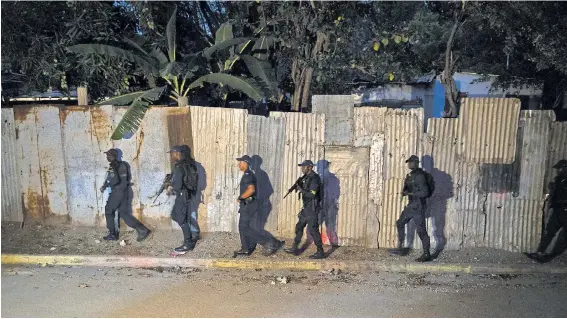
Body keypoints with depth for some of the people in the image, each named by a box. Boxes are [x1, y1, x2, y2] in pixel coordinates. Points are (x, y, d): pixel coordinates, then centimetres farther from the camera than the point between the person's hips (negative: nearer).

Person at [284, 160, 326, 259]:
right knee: (299, 227, 14)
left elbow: (312, 194, -25)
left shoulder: (314, 178, -18)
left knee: (313, 229, -6)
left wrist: (301, 190, -16)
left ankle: (320, 252, 3)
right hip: (306, 208, 10)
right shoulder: (306, 177, 12)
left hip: (312, 208, -10)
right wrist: (298, 187, 1)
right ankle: (295, 249, 23)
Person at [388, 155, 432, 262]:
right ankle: (400, 248, 25)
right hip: (411, 205, 10)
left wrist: (410, 193, -20)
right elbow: (407, 187, 19)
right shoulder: (410, 175, 10)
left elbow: (424, 192, -22)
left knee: (421, 230, -3)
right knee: (400, 223, 15)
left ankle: (427, 255, 8)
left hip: (418, 206, -10)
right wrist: (404, 191, -4)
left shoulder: (420, 176, -18)